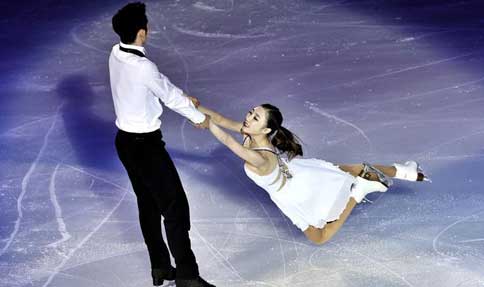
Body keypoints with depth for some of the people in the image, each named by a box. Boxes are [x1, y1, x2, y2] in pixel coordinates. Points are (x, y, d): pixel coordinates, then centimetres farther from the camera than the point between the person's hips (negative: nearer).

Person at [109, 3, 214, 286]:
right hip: (146, 145, -9)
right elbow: (170, 97, -13)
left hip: (125, 140, 10)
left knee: (148, 204, 19)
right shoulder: (143, 67, -27)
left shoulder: (116, 54, -1)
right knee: (175, 207, -1)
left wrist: (182, 95, 22)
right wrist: (199, 117, 4)